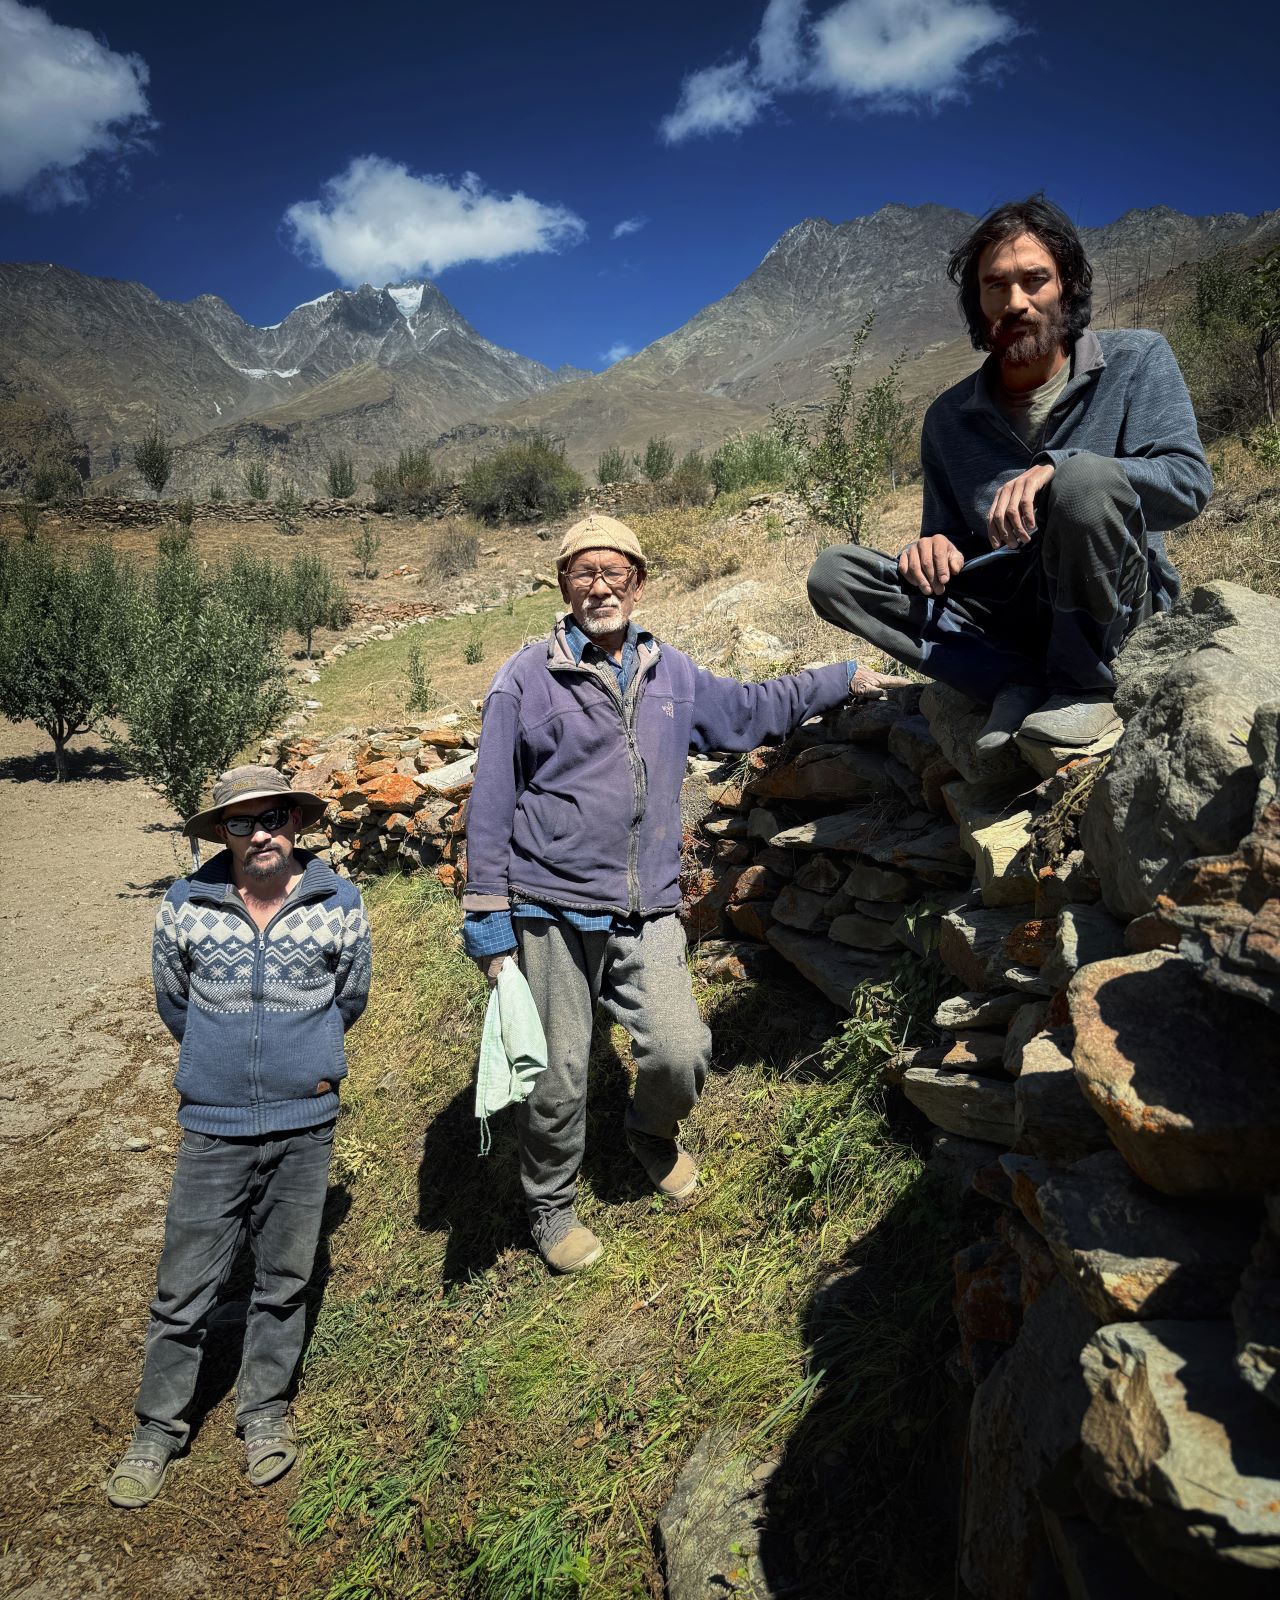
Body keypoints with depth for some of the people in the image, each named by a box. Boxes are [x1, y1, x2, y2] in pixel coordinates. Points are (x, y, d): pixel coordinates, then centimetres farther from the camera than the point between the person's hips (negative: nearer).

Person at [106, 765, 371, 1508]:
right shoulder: (185, 906, -8)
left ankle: (265, 1409, 37)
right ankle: (159, 1428, 32)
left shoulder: (340, 903, -8)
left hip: (304, 1126, 0)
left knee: (284, 1279, 16)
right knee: (185, 1287, 9)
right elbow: (173, 1002, 9)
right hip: (213, 1129, 0)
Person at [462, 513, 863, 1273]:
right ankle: (552, 1205, 32)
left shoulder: (672, 674, 11)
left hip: (647, 912, 3)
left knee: (681, 1053, -8)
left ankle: (653, 1131, 29)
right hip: (550, 912, -3)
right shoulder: (527, 677, -1)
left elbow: (752, 708, 28)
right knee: (556, 1080, 3)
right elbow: (491, 808, 0)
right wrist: (488, 923, -3)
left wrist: (844, 677, 29)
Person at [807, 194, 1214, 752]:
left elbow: (1188, 482, -15)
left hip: (1114, 606, -3)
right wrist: (933, 549, -15)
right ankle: (1024, 683, -17)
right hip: (1007, 612, 4)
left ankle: (1083, 686, -13)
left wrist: (1056, 467, -30)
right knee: (833, 573, -12)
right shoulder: (949, 418, 6)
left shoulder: (1136, 360, -3)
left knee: (1085, 477, -35)